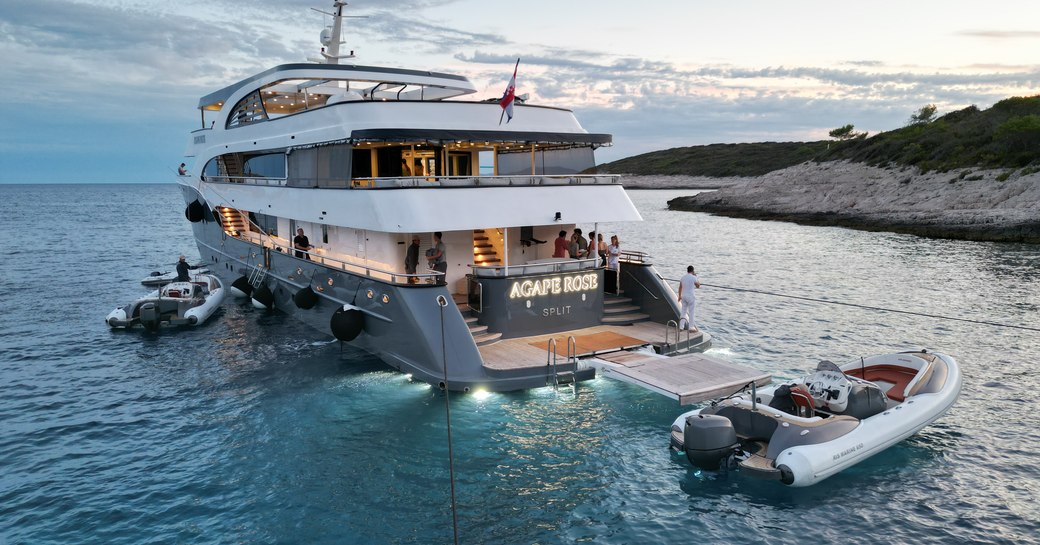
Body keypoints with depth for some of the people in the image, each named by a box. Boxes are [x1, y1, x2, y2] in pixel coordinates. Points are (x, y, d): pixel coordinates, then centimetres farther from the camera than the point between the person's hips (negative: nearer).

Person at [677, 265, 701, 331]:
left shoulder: (682, 278, 5)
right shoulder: (693, 278, -11)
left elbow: (680, 287, 11)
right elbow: (698, 286, 4)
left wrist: (679, 296, 22)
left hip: (683, 296, 5)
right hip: (690, 296, -5)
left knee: (683, 311, 11)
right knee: (691, 312, 2)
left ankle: (681, 326, 10)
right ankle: (691, 327, 5)